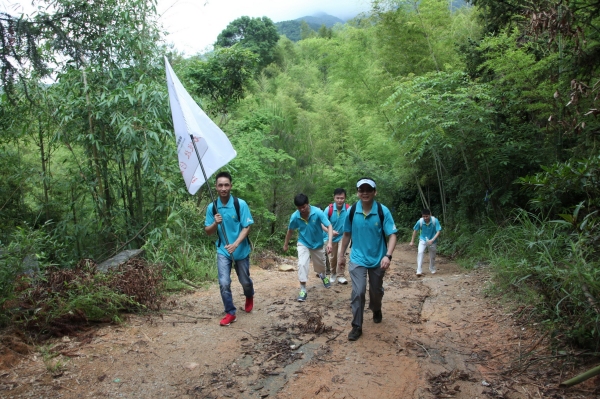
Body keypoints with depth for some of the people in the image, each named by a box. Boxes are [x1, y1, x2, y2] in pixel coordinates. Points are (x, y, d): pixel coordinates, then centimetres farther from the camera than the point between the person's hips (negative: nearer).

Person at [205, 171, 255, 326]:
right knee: (224, 283, -7)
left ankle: (249, 297, 48)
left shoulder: (240, 204, -15)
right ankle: (230, 313, 10)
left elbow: (246, 227, -14)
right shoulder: (212, 207, -6)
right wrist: (215, 223, -22)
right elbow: (208, 232, 0)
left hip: (241, 250, -1)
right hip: (222, 251, 2)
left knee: (244, 280, 15)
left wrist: (235, 244, -26)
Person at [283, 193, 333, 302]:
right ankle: (303, 290, -8)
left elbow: (329, 226, -28)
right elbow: (290, 231, -4)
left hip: (317, 244, 0)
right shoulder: (294, 217, -22)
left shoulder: (317, 212, -29)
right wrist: (285, 244, 8)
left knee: (320, 264, 19)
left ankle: (323, 275, 55)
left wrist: (329, 242, -41)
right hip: (303, 244, 0)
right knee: (302, 264, -20)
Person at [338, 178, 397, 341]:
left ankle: (376, 310, 50)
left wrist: (388, 255, -31)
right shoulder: (352, 211, -10)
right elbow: (347, 234, 3)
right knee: (358, 292, -9)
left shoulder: (383, 211, -16)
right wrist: (342, 255, 7)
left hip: (378, 259, 0)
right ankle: (356, 326, 6)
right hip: (357, 259, 0)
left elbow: (392, 235, -17)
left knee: (376, 291, 18)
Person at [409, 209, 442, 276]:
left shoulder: (435, 221, -25)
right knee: (420, 253, -22)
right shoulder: (420, 221, -21)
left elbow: (438, 231, -21)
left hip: (432, 241, 0)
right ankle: (419, 271, -20)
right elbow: (415, 230, -6)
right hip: (423, 240, 0)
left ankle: (432, 269, 41)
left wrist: (432, 240, -34)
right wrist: (412, 241, 1)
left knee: (432, 256, 14)